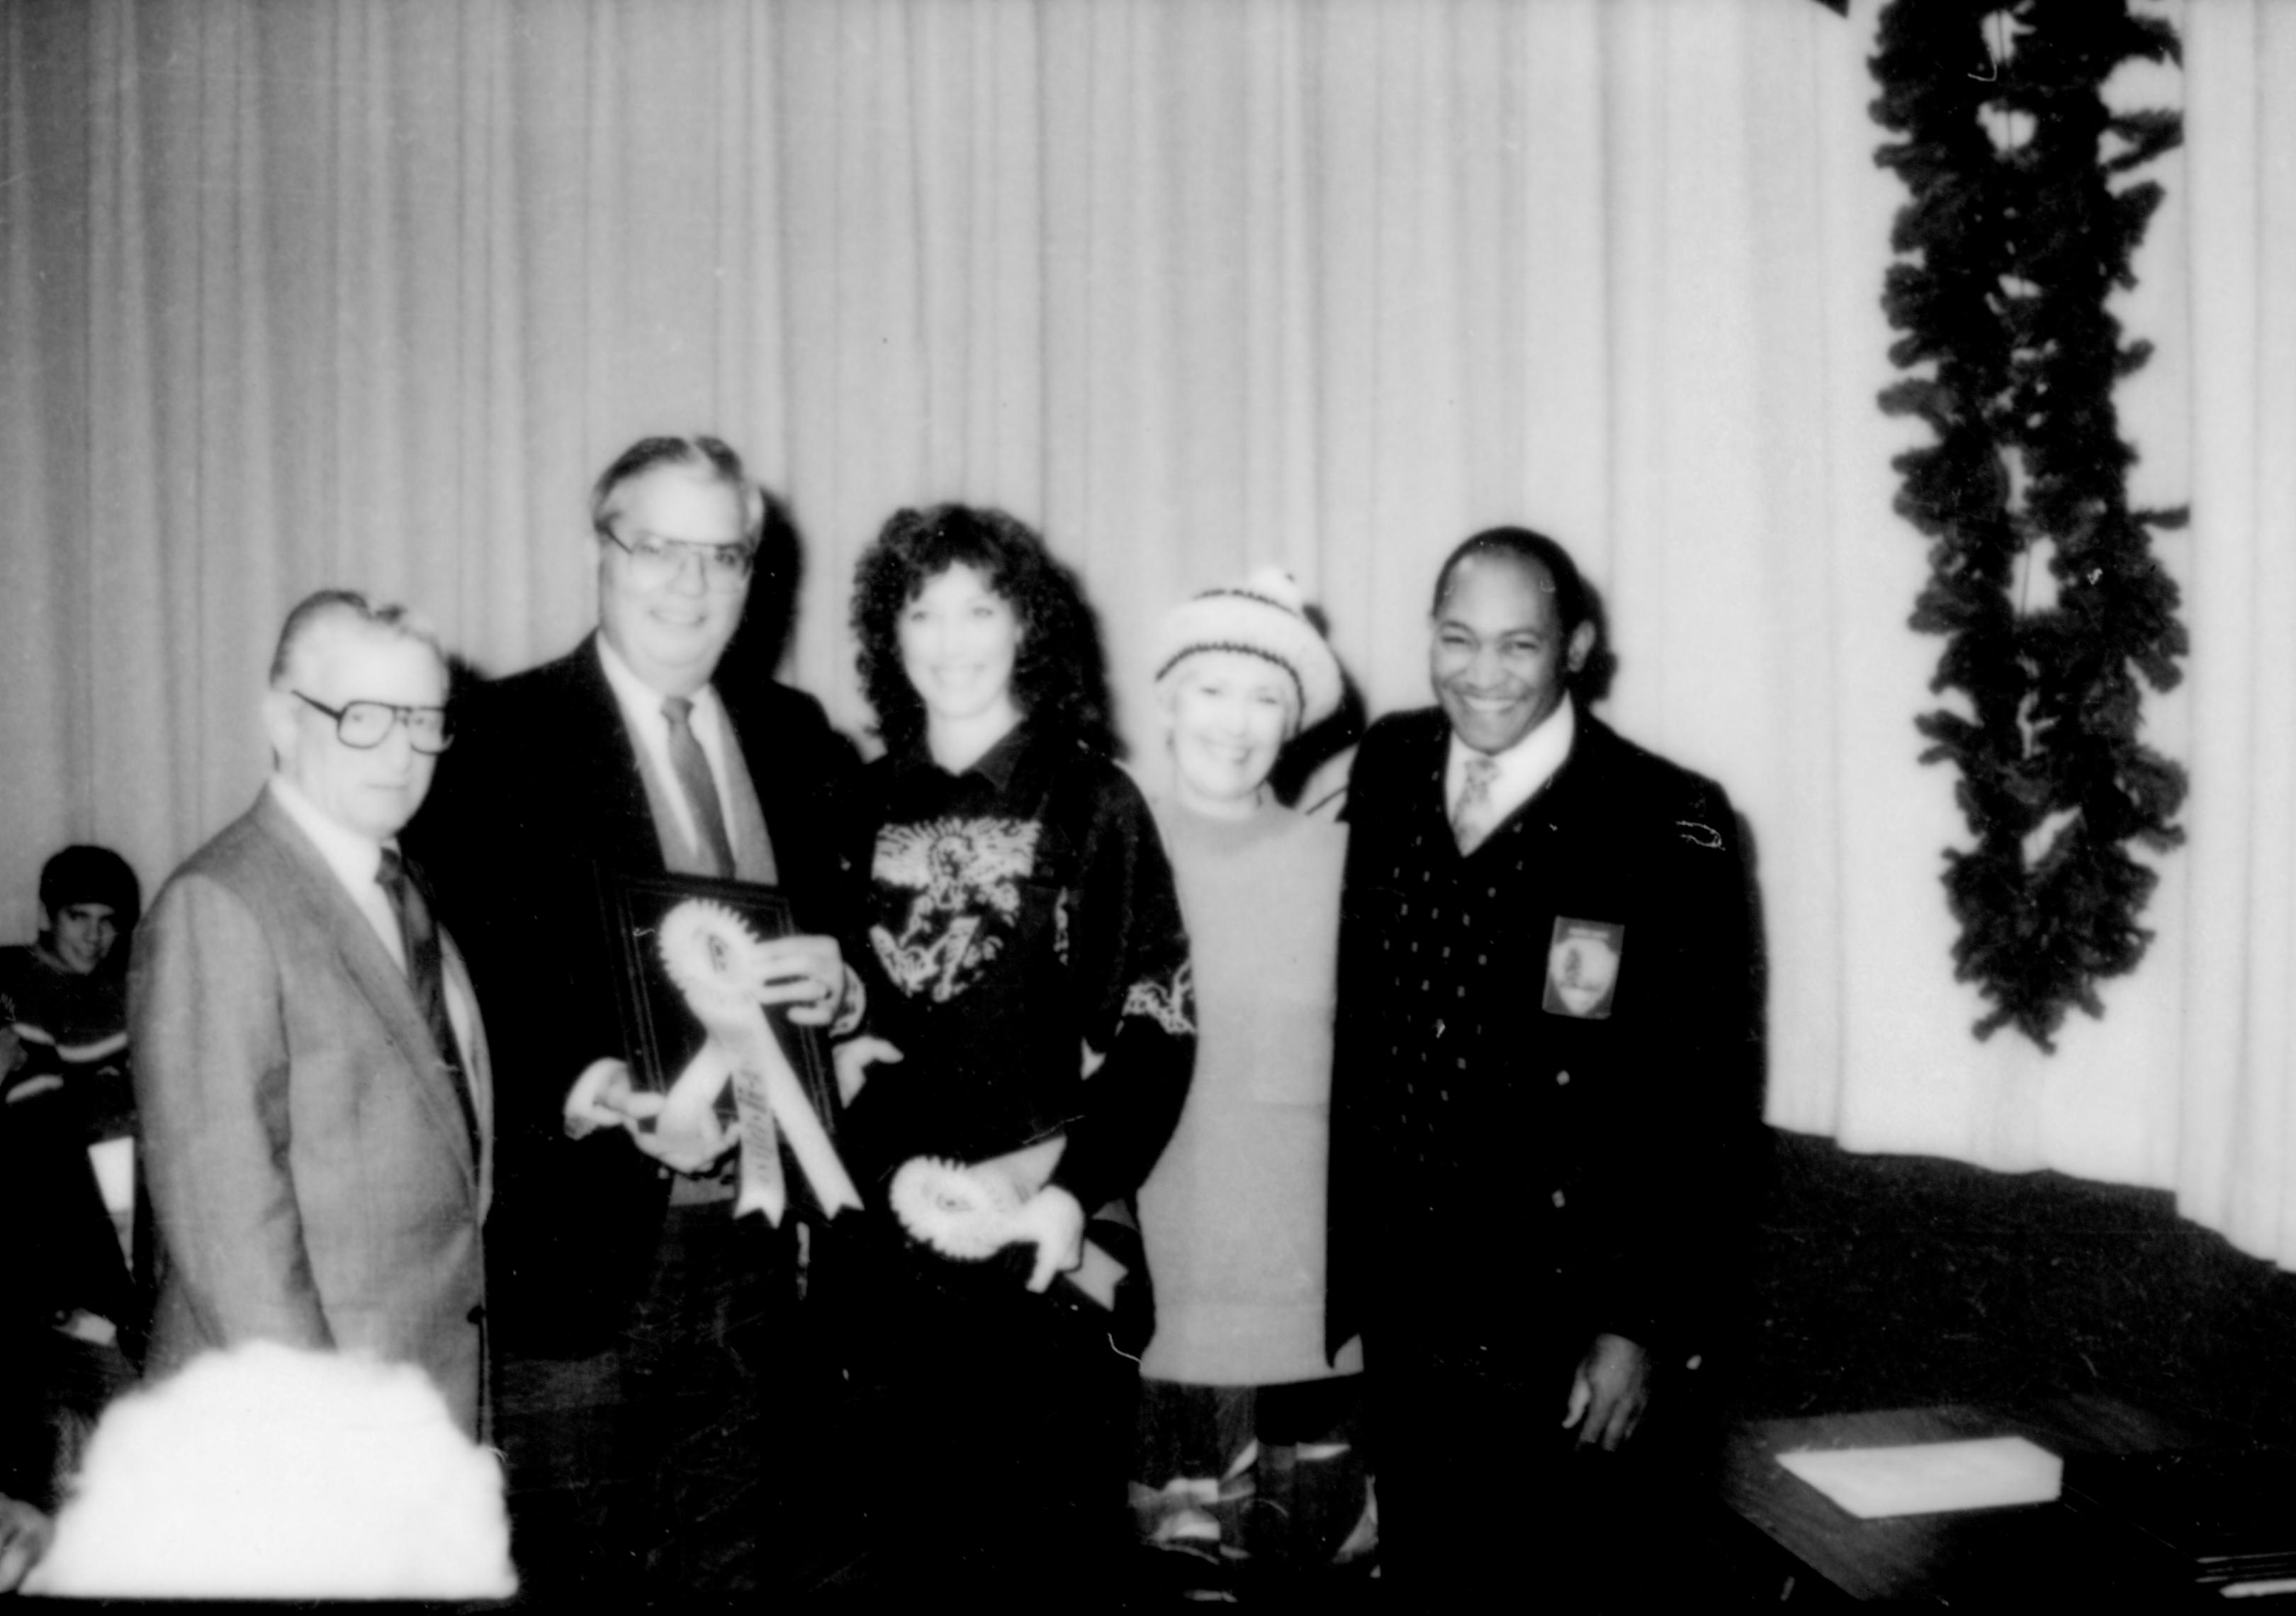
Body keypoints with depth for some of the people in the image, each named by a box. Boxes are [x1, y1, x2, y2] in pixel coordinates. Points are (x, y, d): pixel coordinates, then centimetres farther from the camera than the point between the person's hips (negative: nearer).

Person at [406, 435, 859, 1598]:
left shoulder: (793, 736, 11)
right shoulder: (501, 738, -5)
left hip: (758, 1248, 5)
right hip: (579, 1254, -4)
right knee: (561, 1573, 7)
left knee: (739, 1565, 15)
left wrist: (835, 978, -7)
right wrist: (585, 1094, -27)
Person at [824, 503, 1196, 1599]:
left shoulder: (1092, 803, -1)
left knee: (1045, 1545, 2)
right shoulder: (866, 807, 9)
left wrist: (1071, 1192, -17)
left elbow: (1157, 1028, -6)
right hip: (887, 1244, 3)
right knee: (912, 1535, 12)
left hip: (1046, 1250, -3)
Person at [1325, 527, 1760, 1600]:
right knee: (1421, 1576, 17)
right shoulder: (1383, 771, 2)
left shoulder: (1668, 828, -12)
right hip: (1400, 1315, 4)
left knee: (1577, 1582, 12)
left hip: (1569, 1330, -4)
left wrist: (1644, 1327, -12)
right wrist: (1346, 1265, 4)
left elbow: (1696, 1098, -11)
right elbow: (1352, 1018, 7)